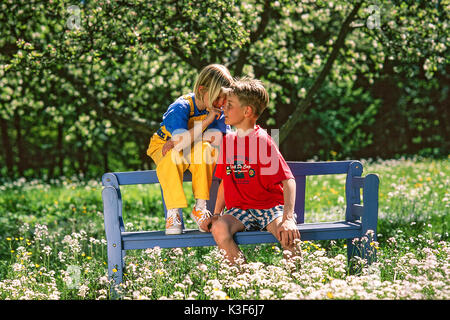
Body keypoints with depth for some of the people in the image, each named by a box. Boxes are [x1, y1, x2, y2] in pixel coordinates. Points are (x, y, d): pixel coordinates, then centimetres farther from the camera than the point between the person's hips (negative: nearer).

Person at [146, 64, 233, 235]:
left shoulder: (219, 110, -11)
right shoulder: (180, 107, -25)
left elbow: (220, 138, -21)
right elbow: (180, 140, -37)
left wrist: (184, 140, -28)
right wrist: (207, 120, -37)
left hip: (194, 153, 3)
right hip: (163, 148, -3)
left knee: (205, 148, -32)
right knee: (173, 155, -38)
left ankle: (200, 208, -24)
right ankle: (173, 213, -32)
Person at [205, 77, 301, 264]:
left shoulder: (263, 141, -9)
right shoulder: (228, 140, 11)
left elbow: (288, 180, -16)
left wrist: (288, 218, -28)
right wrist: (216, 214, 9)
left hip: (269, 206, -4)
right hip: (239, 209, 4)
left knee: (288, 234, -35)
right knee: (218, 228, -29)